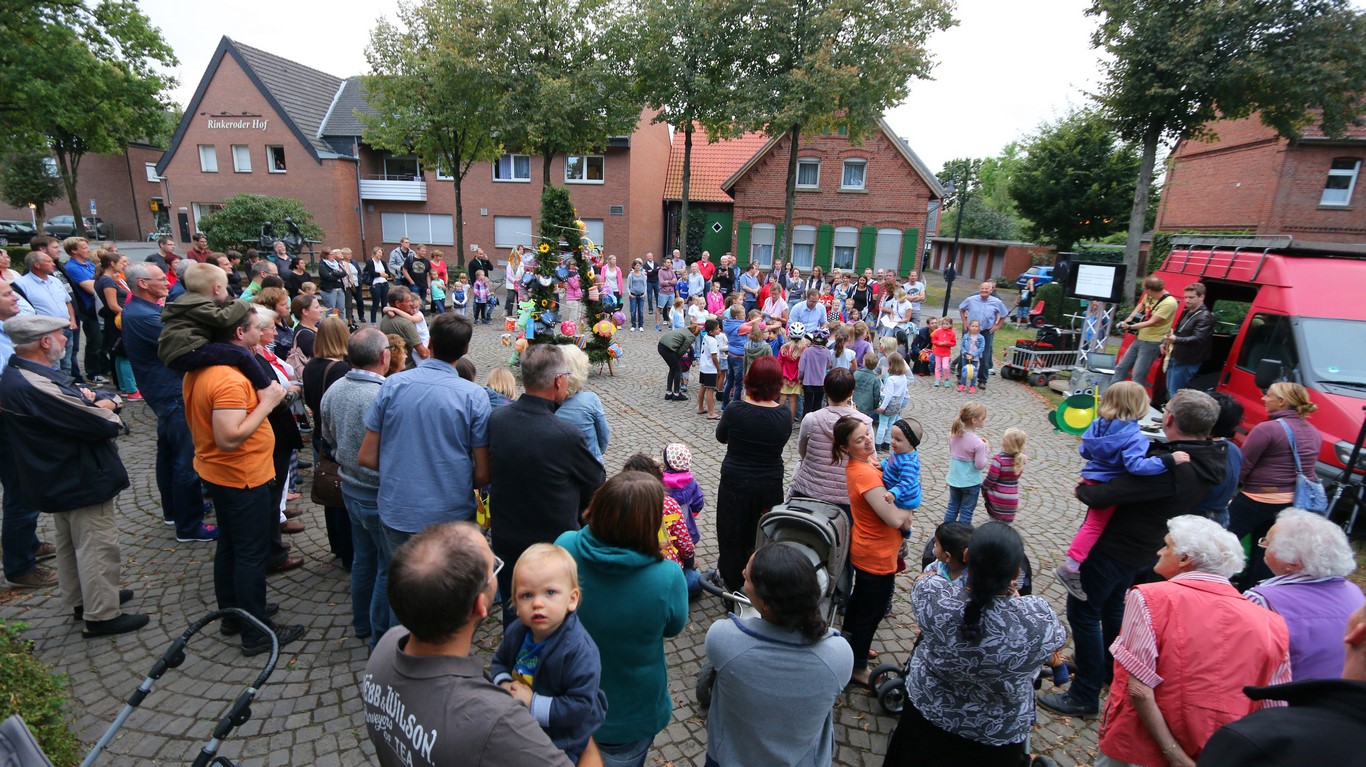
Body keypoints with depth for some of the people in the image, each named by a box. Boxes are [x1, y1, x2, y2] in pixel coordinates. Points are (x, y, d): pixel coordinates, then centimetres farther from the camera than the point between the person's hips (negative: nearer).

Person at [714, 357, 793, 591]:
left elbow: (721, 437, -1)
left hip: (735, 483, -2)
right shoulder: (784, 416, -12)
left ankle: (733, 583, 34)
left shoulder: (735, 410, -19)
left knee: (732, 536, 18)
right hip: (770, 486, 2)